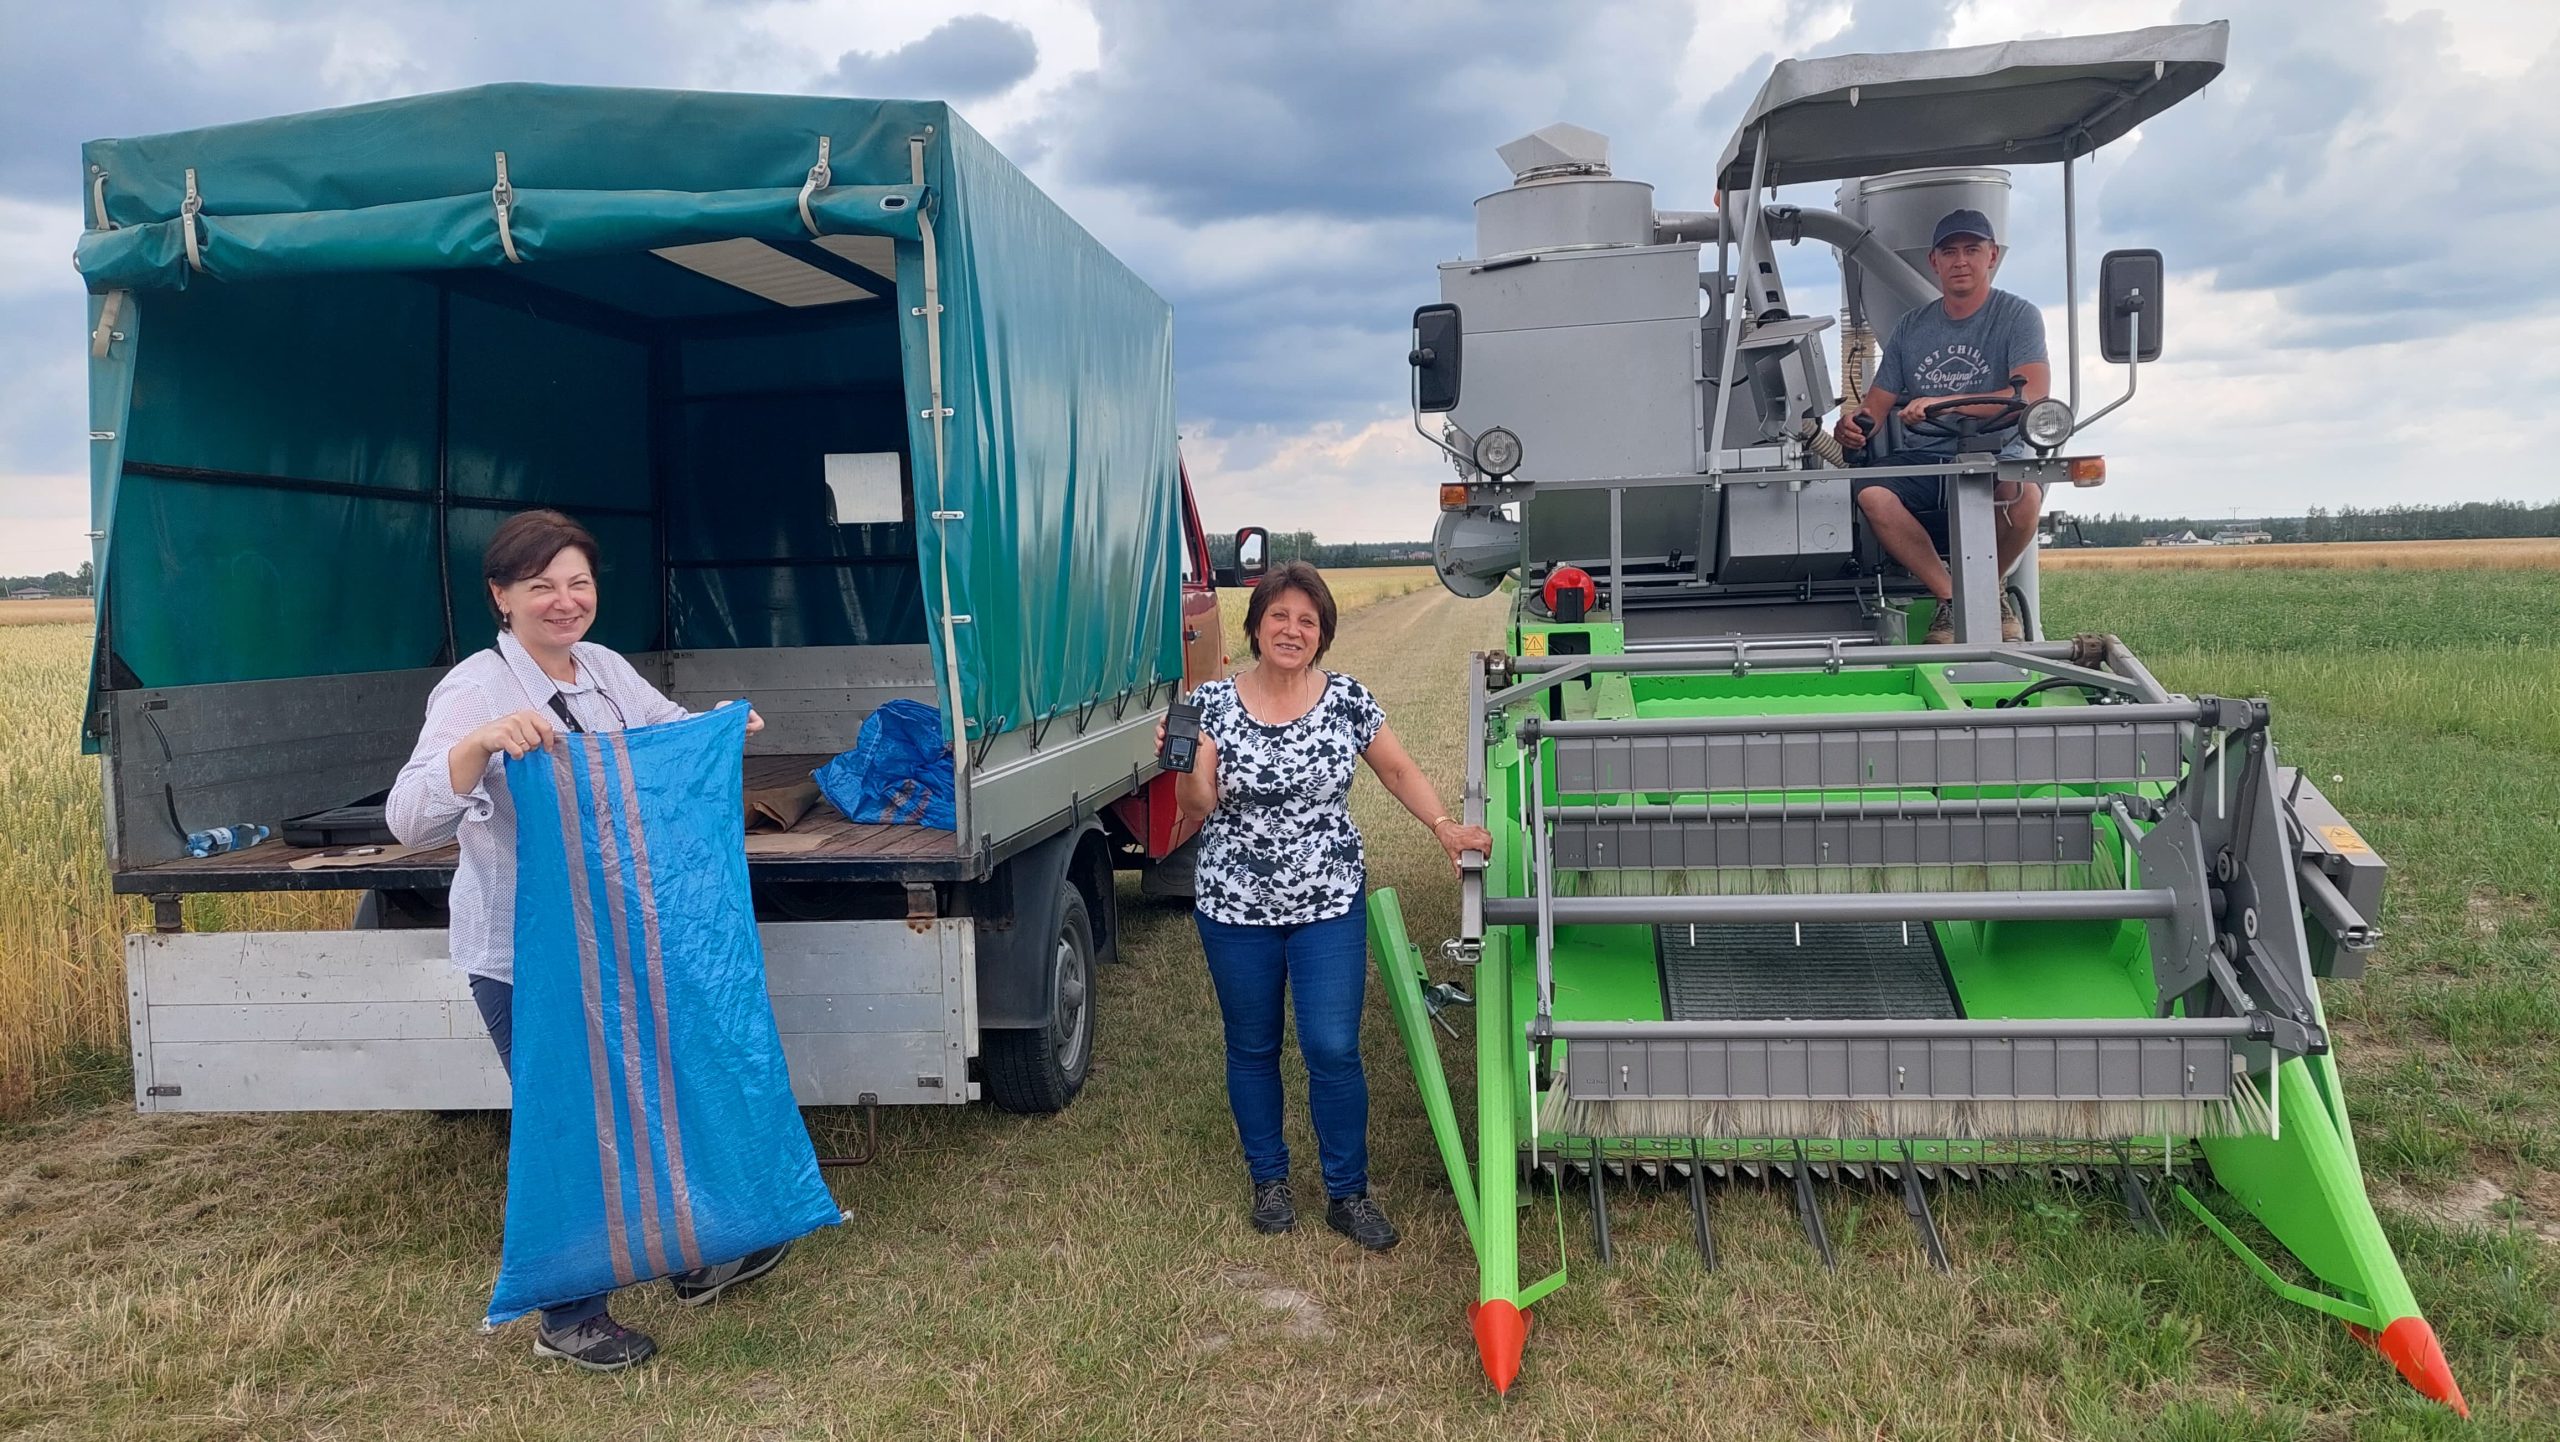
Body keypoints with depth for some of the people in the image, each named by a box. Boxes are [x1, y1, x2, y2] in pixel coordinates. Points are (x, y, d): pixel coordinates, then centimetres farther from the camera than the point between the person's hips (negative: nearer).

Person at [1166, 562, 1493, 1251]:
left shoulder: (1348, 699, -4)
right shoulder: (1214, 702, -6)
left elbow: (1398, 769, 8)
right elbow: (1198, 808, -8)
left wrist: (1445, 826, -3)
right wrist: (1185, 762, -27)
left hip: (1329, 907, 0)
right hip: (1236, 909, 1)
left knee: (1334, 1050, -2)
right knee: (1252, 1049, 14)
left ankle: (1348, 1194, 15)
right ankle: (1268, 1179, 33)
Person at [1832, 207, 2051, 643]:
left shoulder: (2017, 316, 5)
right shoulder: (1910, 328, 17)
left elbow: (2034, 395, -12)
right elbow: (1876, 407, 12)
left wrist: (1943, 403, -23)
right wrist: (1854, 424, -15)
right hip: (1922, 460, 3)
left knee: (2021, 490, -38)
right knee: (1872, 495, -32)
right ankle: (1949, 596, -15)